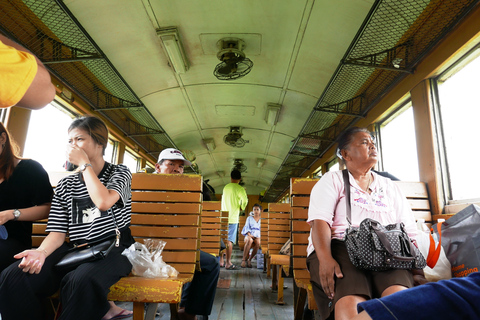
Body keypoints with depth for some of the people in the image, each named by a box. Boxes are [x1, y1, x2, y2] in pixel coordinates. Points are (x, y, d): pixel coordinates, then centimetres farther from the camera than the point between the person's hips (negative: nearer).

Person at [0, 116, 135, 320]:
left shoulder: (119, 173, 3)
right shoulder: (66, 185, 13)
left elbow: (103, 202, -20)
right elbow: (58, 232, 5)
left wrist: (84, 163, -10)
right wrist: (41, 252, -18)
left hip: (113, 249, -4)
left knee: (81, 280, -36)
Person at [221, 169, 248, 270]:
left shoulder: (225, 187, 10)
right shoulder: (240, 189, -6)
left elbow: (224, 201, 14)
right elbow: (245, 201, -11)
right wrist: (241, 208, 9)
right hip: (233, 217, -5)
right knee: (230, 240, -3)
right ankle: (228, 263, 0)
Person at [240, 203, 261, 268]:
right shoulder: (249, 218, 17)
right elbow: (246, 227, 8)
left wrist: (259, 236, -8)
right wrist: (249, 234, -13)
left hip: (257, 236, 1)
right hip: (249, 236, -1)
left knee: (258, 243, -37)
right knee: (250, 240, -40)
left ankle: (249, 260, -22)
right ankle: (244, 259, -32)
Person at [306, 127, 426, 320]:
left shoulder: (389, 186, 25)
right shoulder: (332, 180, 13)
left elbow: (409, 232, 18)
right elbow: (319, 220, -4)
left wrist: (417, 269, 0)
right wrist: (325, 259, -21)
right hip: (339, 246, -3)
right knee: (351, 303, -34)